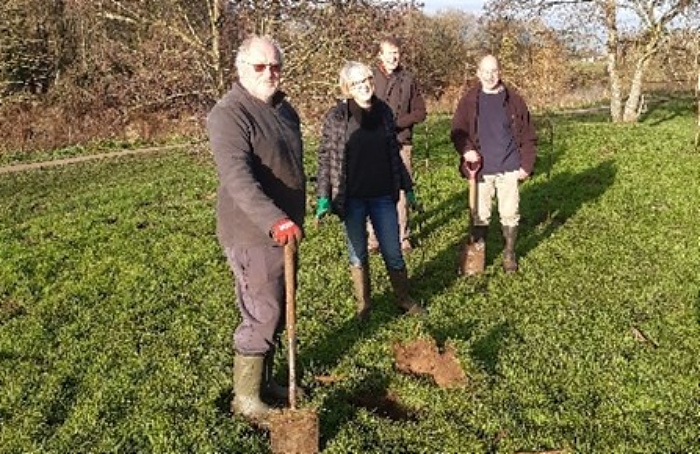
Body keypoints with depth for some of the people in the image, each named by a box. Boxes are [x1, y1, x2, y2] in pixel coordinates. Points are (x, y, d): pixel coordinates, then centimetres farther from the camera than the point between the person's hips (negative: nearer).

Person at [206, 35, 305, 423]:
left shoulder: (283, 108, 12)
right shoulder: (229, 114, -17)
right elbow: (237, 177, -31)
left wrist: (292, 219, 26)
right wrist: (274, 220, -42)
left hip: (285, 228, 9)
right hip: (252, 233, -9)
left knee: (277, 311, 17)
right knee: (262, 315, -3)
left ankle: (264, 380, 33)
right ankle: (246, 397, 13)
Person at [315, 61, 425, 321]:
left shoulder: (384, 112, 3)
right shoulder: (336, 117, -8)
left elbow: (394, 154, 11)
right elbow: (325, 158, -6)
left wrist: (407, 187, 14)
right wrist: (323, 197, -12)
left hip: (383, 196, 2)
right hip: (352, 199, -2)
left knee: (393, 253, 10)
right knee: (358, 254, 11)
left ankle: (404, 299, 27)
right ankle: (363, 305, 27)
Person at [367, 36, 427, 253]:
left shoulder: (408, 80, 5)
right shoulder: (370, 77, 1)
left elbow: (420, 112, 4)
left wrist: (396, 123, -9)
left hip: (401, 144, 1)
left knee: (402, 191, 5)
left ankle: (403, 236, 16)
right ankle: (374, 237, 11)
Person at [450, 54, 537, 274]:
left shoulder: (514, 99, 2)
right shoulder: (469, 101, 3)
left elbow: (528, 136, 4)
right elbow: (458, 131, 3)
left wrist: (526, 165, -2)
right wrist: (466, 149, -17)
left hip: (509, 169, 0)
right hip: (480, 169, 0)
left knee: (510, 214, 7)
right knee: (479, 215, 6)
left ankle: (510, 254, 23)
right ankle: (476, 255, 19)